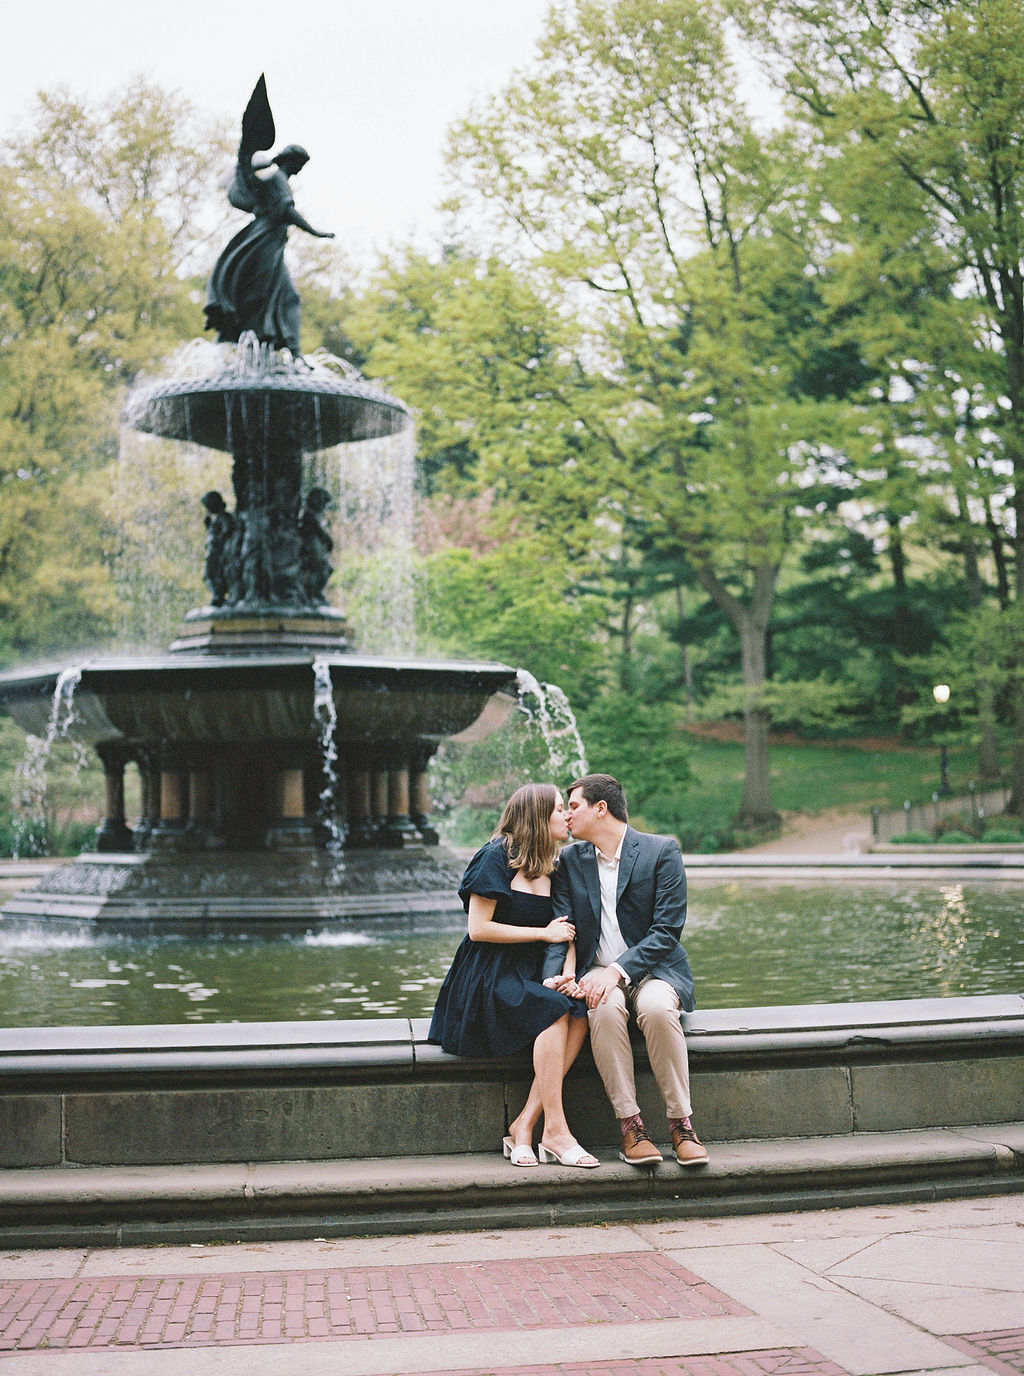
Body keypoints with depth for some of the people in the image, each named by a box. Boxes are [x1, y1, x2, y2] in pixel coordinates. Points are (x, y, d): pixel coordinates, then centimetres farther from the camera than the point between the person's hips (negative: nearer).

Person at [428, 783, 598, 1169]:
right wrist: (544, 933, -8)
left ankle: (524, 1125, -24)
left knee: (579, 1014, -26)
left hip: (529, 976, 6)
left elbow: (566, 929, 15)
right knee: (555, 1012, -32)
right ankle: (555, 1130, -25)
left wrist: (569, 972, -5)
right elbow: (479, 929, -12)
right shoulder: (496, 857, -6)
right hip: (488, 976, -6)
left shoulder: (551, 868, 15)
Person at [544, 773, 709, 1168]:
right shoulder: (570, 860, 9)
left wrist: (617, 971, -23)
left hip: (653, 970, -2)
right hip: (598, 975, 2)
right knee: (604, 1008, -33)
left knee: (656, 1007, -36)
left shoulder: (662, 851, -4)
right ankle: (629, 1124, -27)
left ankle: (681, 1122, -23)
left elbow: (666, 930, -11)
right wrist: (555, 975, -20)